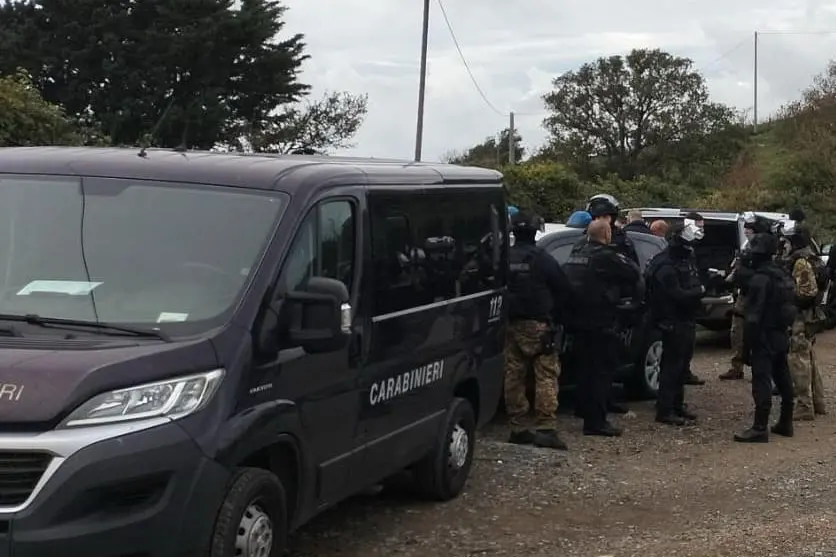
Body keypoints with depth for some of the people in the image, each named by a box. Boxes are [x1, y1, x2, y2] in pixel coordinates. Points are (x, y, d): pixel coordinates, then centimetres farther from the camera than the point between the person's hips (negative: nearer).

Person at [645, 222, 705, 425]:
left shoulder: (685, 261, 14)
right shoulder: (665, 266, -18)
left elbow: (694, 284, 17)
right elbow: (678, 295, -25)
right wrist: (700, 290, -14)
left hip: (686, 322, 10)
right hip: (673, 323, -10)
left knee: (682, 365, 15)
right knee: (672, 366, -8)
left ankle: (677, 406, 25)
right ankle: (664, 411, -5)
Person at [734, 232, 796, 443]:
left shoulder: (760, 279, -18)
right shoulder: (783, 276, 12)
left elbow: (753, 317, -20)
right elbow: (789, 307, 17)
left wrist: (746, 346, -17)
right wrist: (785, 331, 21)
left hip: (765, 337, -10)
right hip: (782, 336, 10)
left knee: (762, 382, -9)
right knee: (783, 379, 15)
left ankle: (760, 428, -11)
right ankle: (785, 423, 24)